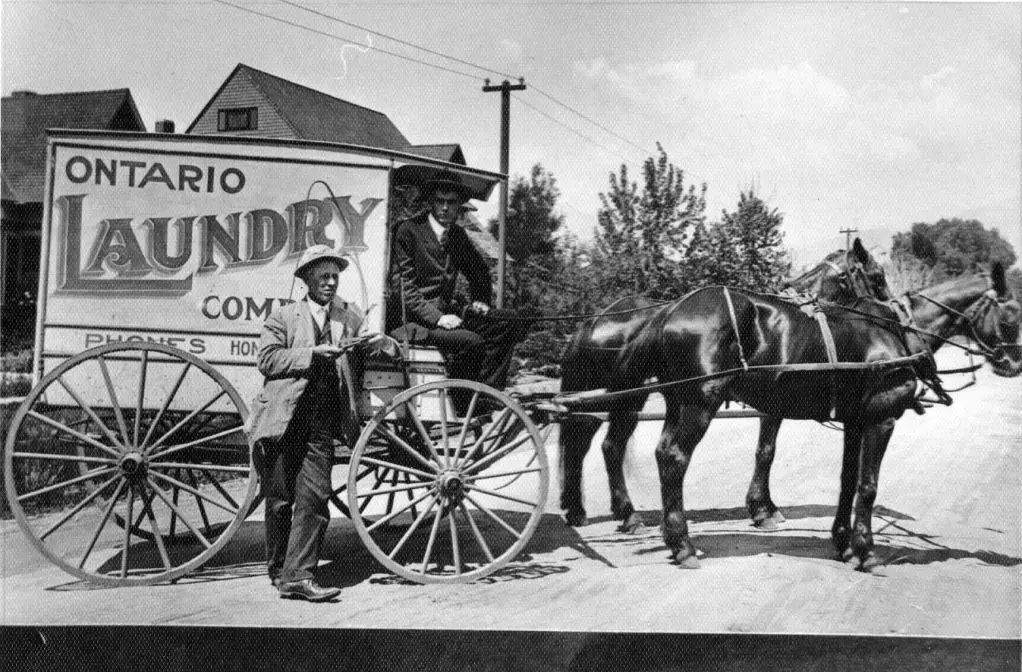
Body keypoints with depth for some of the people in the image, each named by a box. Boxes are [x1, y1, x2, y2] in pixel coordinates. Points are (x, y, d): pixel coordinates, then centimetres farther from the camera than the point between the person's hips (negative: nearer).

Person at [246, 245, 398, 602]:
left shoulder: (349, 317, 17)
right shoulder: (282, 317, 7)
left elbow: (390, 350, 23)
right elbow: (267, 359, -6)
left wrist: (381, 342, 0)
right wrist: (313, 353, -14)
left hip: (321, 427, 2)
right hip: (282, 422, -2)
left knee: (314, 498, -9)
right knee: (279, 501, 4)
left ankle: (297, 576, -6)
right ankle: (278, 571, 19)